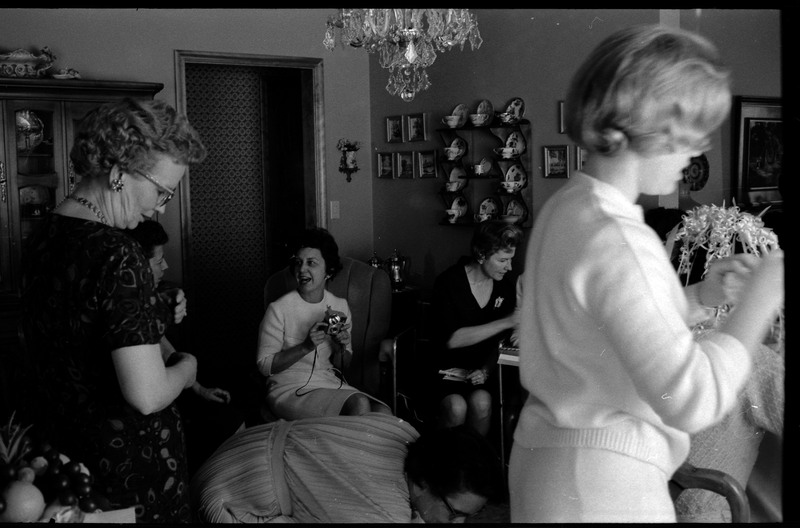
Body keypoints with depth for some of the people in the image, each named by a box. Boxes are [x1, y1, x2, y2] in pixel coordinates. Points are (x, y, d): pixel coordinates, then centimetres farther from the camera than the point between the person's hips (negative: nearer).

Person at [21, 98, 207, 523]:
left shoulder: (41, 237, 2)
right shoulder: (117, 256, -27)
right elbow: (147, 395, -30)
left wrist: (158, 318, 11)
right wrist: (187, 367, -9)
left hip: (58, 441, 9)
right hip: (129, 461, -8)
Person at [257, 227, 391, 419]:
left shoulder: (340, 306, 5)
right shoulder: (279, 310, -9)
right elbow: (265, 366, -10)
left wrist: (341, 347, -11)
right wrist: (306, 346, -22)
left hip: (331, 384, 5)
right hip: (289, 389, -4)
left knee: (383, 414, -23)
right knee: (359, 405, -28)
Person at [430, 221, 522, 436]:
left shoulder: (506, 287, 3)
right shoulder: (448, 282, -12)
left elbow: (501, 342, 7)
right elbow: (451, 339, -21)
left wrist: (486, 370, -13)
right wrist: (506, 321, -24)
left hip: (482, 369, 3)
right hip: (448, 367, -3)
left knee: (481, 401, -29)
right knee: (456, 406, -31)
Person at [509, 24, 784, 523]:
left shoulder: (566, 206, 4)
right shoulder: (615, 240, -24)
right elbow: (691, 400, -30)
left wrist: (699, 295, 6)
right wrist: (760, 296, -18)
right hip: (600, 486, -9)